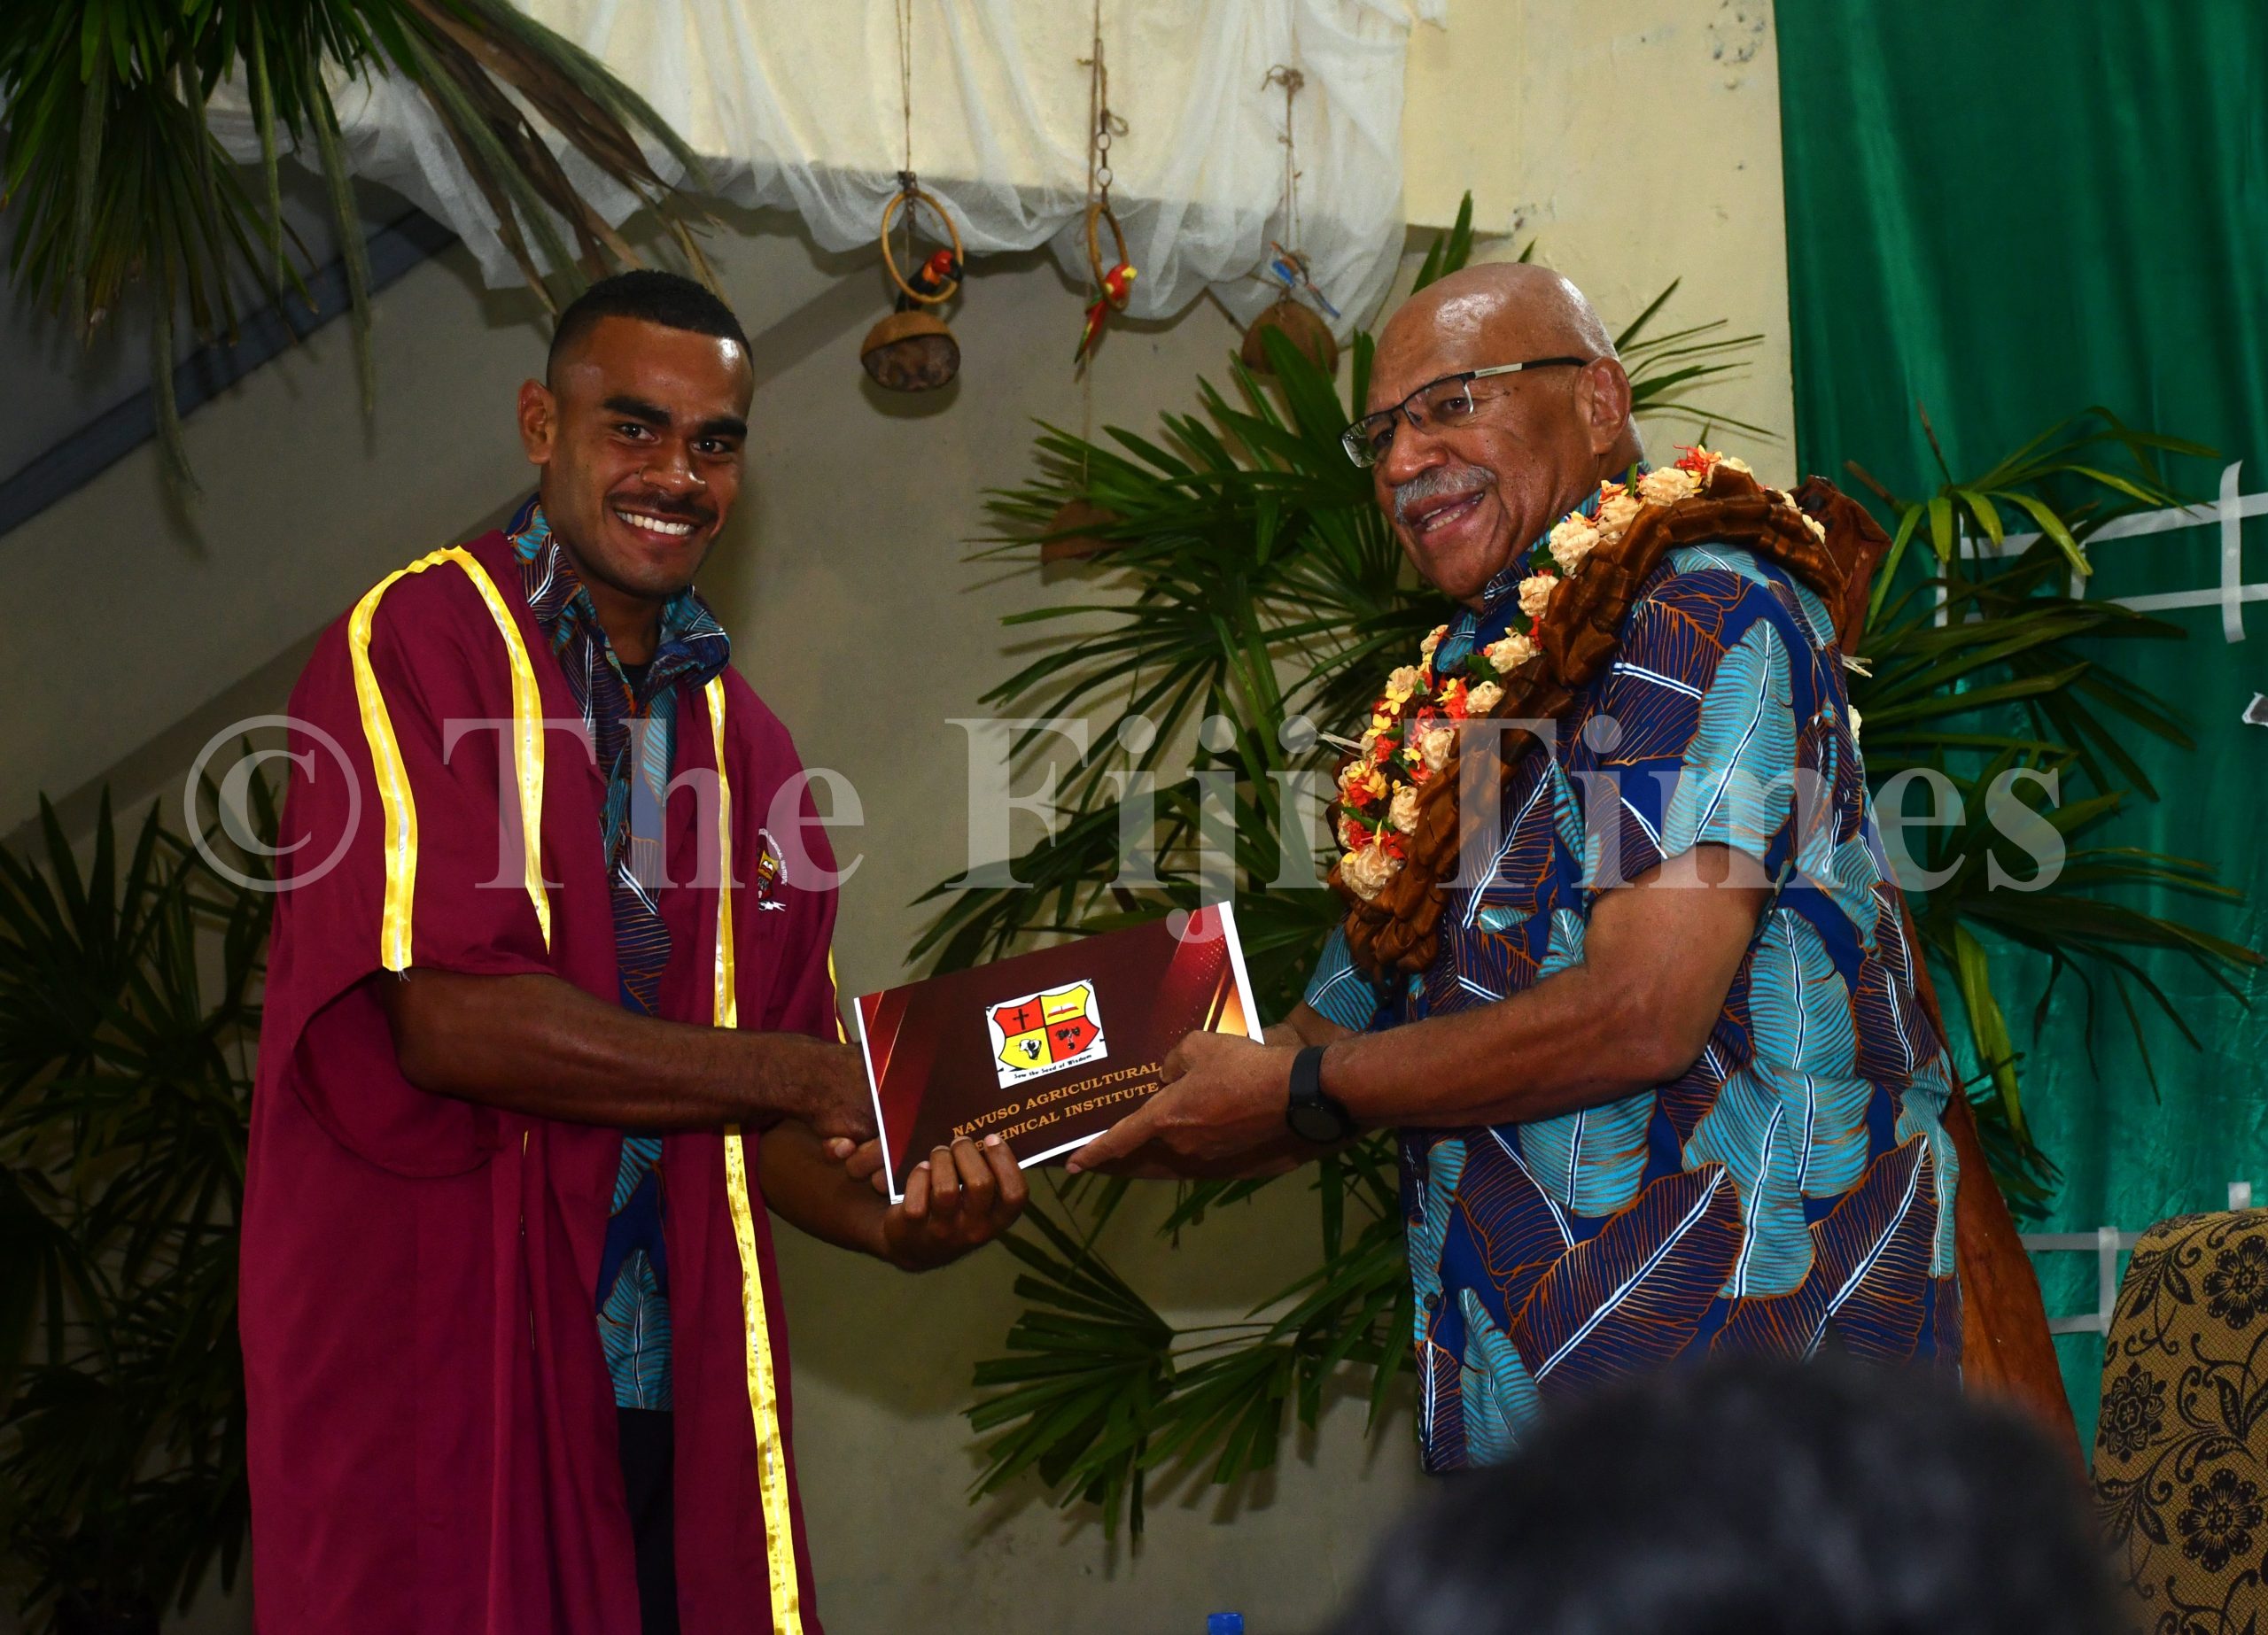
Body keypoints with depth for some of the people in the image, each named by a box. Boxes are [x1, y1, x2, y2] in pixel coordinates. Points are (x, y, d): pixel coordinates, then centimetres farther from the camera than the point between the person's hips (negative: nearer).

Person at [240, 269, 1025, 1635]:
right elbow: (450, 1019, -17)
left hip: (670, 1384, 6)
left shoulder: (742, 739, 14)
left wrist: (887, 1222, -7)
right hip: (438, 1369, -5)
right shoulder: (420, 642, -6)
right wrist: (807, 1078, -11)